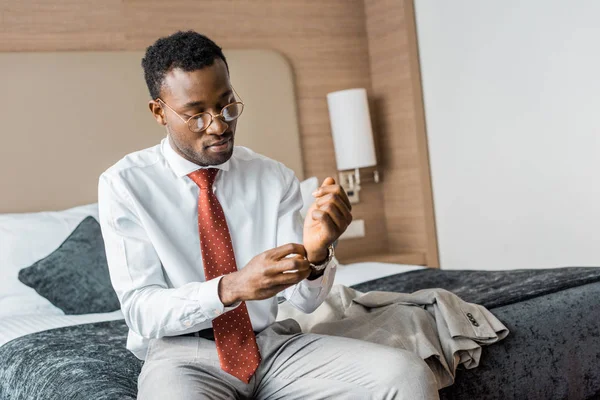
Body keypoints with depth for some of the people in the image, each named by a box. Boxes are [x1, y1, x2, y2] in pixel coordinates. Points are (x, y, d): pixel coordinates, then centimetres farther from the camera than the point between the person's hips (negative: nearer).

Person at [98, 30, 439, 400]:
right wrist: (232, 287, -29)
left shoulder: (276, 178, 1)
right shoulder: (125, 184, -6)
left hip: (272, 343, 2)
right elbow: (141, 310, -12)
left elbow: (305, 300, -2)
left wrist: (316, 253, -25)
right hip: (183, 353, -1)